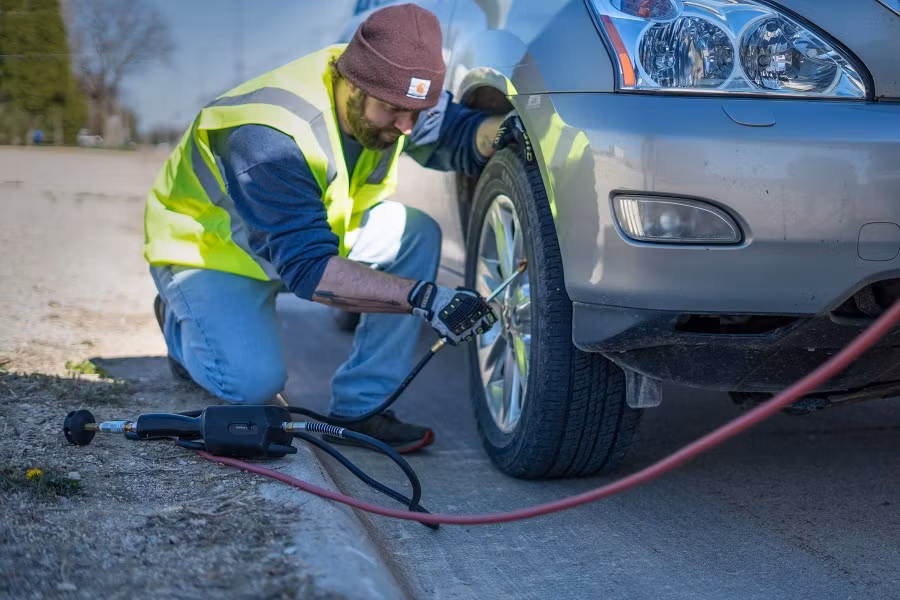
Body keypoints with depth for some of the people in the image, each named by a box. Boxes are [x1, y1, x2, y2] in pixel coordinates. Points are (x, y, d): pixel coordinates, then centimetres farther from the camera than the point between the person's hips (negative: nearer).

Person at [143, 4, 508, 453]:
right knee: (255, 381, -26)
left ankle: (359, 407, -13)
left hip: (317, 230, 6)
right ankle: (181, 320, 10)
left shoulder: (390, 92, -18)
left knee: (418, 234, -18)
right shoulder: (269, 137, -39)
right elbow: (307, 267, -41)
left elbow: (459, 135, -10)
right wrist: (424, 299, -49)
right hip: (207, 248, -6)